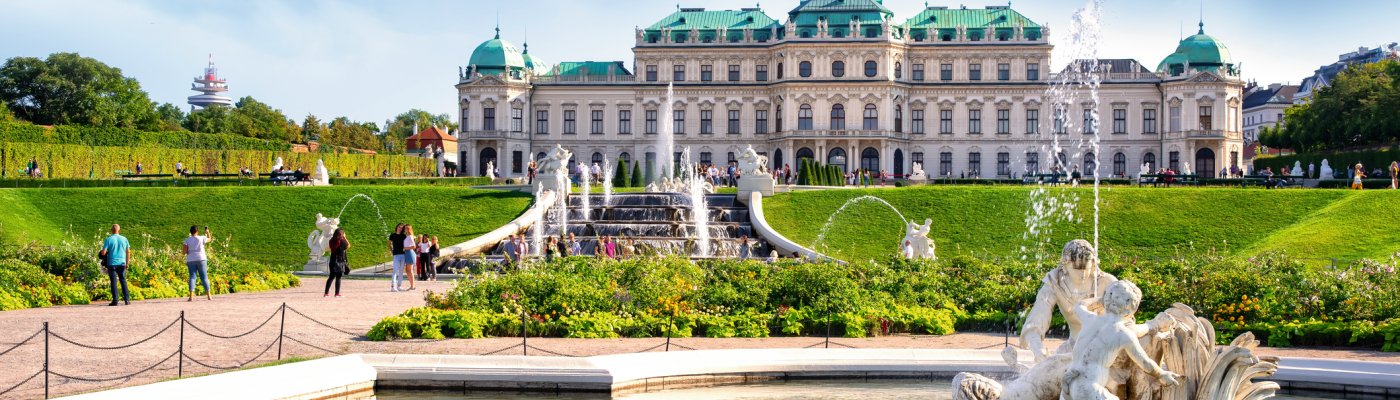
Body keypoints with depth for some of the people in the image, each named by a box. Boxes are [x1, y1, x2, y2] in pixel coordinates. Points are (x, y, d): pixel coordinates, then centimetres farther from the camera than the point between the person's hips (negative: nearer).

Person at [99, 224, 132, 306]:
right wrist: (127, 262, 16)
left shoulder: (108, 240, -6)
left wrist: (100, 254, 13)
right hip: (122, 263, 3)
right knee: (123, 281, 10)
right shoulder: (124, 239, 3)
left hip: (112, 263, -3)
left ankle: (115, 300, -1)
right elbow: (128, 252, 7)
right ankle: (127, 299, 6)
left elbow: (103, 252, -11)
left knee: (113, 282, 2)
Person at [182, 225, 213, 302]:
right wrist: (207, 232, 36)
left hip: (191, 261, 1)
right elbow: (209, 239, 19)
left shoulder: (187, 240, 0)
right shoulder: (201, 238, -1)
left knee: (192, 277, 0)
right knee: (204, 277, 5)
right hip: (201, 259, -1)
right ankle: (209, 295, 7)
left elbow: (184, 251, -4)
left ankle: (191, 296, -13)